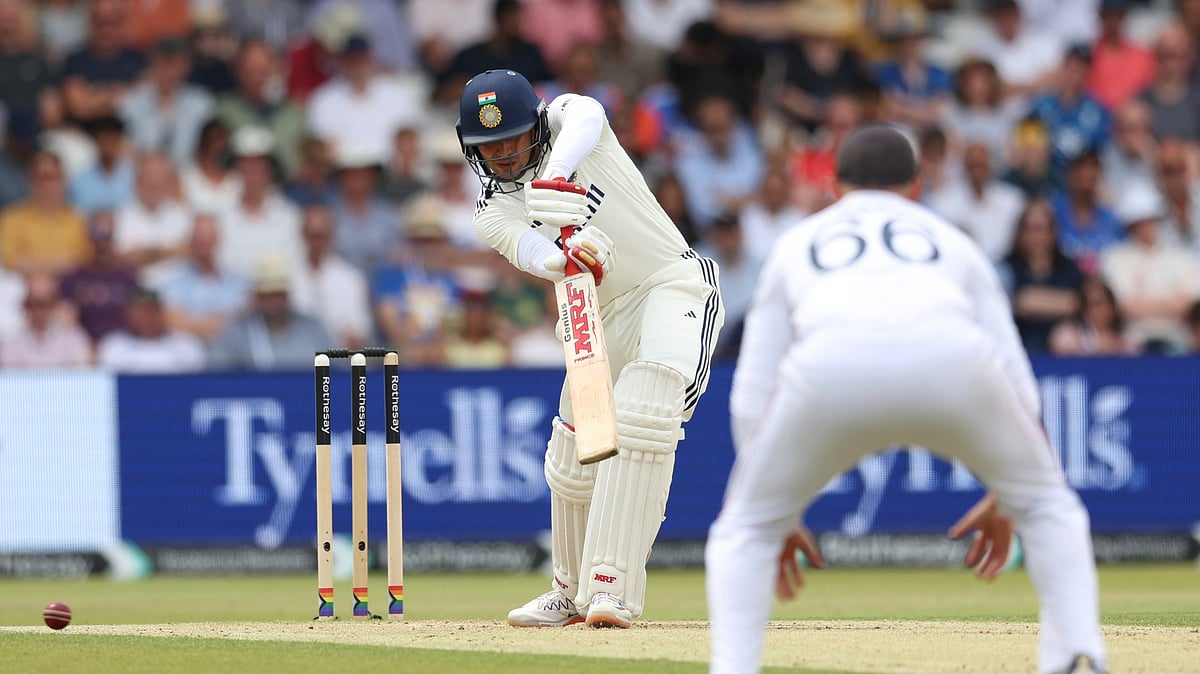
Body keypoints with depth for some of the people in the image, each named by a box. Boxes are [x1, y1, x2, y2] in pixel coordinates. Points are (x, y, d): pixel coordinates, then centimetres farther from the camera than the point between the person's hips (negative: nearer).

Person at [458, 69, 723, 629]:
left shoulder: (565, 121, -5)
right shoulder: (494, 215, 0)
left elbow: (587, 114, -32)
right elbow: (533, 253, -23)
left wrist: (556, 175, -52)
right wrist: (569, 257, -48)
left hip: (676, 283, -5)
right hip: (605, 316, 5)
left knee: (640, 419, -27)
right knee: (572, 457, 6)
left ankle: (612, 587, -31)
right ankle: (572, 590, 31)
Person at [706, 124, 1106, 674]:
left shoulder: (797, 244, 37)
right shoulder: (950, 240, 37)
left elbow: (752, 396, 30)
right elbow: (1017, 384, 30)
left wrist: (778, 519, 37)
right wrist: (1001, 499, 41)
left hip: (830, 367, 0)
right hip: (951, 358, 0)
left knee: (746, 527, 21)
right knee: (1047, 506, 24)